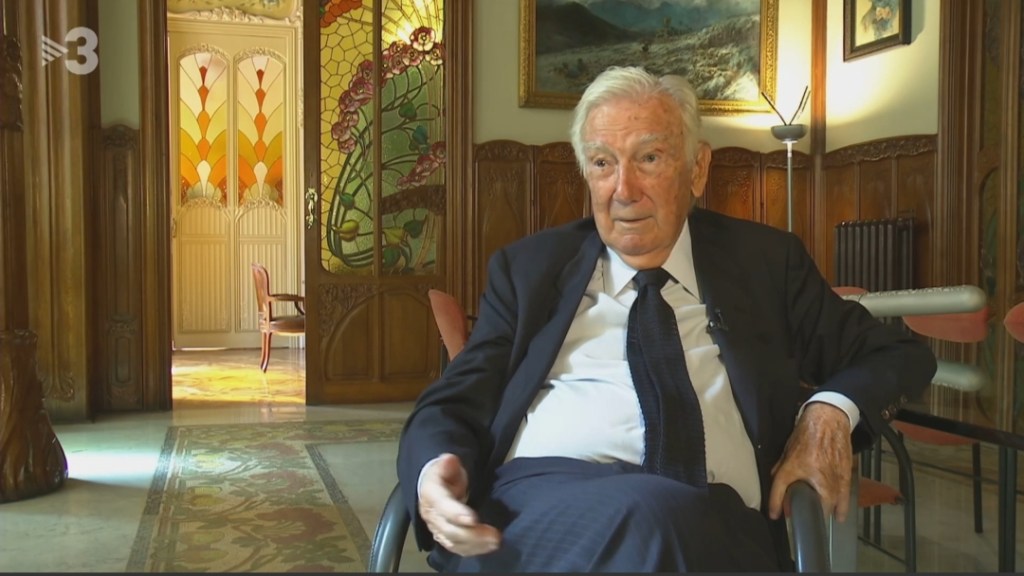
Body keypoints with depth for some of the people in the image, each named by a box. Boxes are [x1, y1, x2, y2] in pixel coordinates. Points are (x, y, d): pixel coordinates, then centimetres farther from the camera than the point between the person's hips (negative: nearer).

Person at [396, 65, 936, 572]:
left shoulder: (764, 262, 18)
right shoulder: (528, 267, 17)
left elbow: (900, 355, 24)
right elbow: (450, 406, 11)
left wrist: (830, 410, 1)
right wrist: (435, 473, -14)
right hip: (537, 498, 1)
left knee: (668, 519, -37)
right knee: (639, 520, -36)